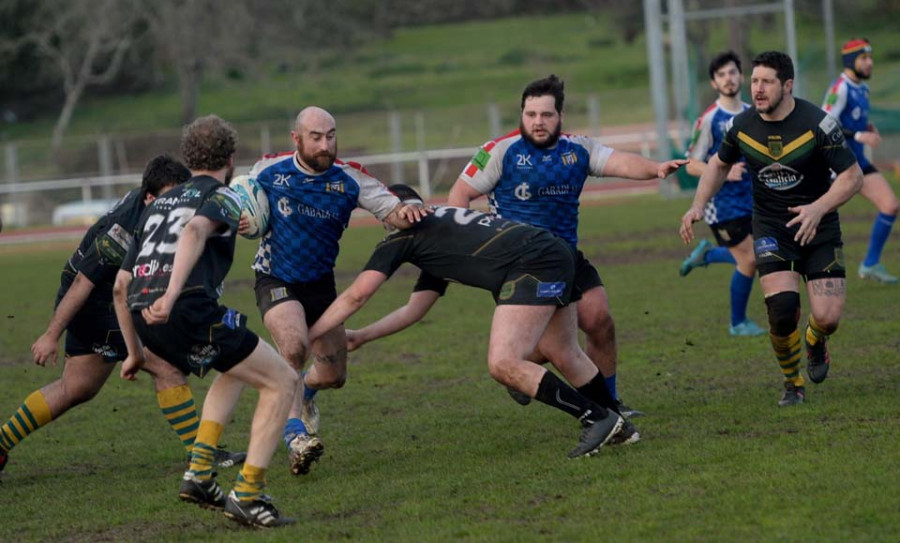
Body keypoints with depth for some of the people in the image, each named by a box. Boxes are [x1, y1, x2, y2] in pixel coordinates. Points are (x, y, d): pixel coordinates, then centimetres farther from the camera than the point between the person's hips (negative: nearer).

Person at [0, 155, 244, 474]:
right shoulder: (124, 232, -31)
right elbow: (83, 283, -27)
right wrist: (52, 335, -23)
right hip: (97, 306, -11)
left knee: (76, 389, 19)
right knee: (166, 366, -11)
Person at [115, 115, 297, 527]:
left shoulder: (159, 203, 31)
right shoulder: (222, 197, 9)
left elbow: (121, 285, 31)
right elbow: (194, 232, -17)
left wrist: (135, 351, 39)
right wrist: (172, 294, -30)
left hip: (143, 313, 8)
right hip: (187, 309, -8)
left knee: (237, 368, 33)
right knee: (282, 381, 5)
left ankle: (199, 474, 19)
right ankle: (247, 495, -4)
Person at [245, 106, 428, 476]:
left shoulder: (349, 179, -9)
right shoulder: (268, 171, -10)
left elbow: (390, 209, -9)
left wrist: (404, 212, -32)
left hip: (320, 282, 3)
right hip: (276, 281, -3)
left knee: (334, 376, 6)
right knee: (294, 346, -32)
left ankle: (304, 392, 43)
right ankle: (295, 434, -28)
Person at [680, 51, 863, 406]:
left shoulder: (817, 123, -18)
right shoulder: (743, 125, -6)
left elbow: (852, 176, -15)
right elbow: (719, 164, 14)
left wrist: (818, 209, -31)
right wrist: (698, 206, 0)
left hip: (819, 230, -1)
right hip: (770, 229, 1)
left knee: (827, 317, -11)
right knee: (782, 309, -19)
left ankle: (815, 342, 30)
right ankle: (793, 385, 7)